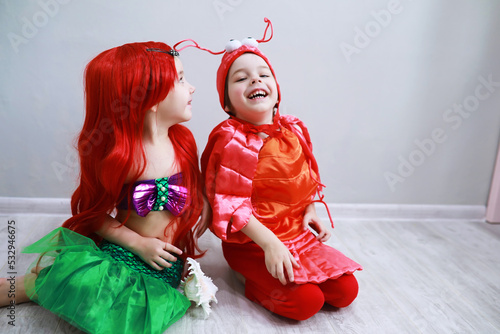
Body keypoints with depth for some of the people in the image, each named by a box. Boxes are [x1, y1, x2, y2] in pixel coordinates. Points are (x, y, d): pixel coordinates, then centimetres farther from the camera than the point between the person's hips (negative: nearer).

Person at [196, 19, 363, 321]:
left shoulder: (294, 130, 2)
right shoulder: (232, 140, -17)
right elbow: (231, 203, -20)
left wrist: (311, 211, -2)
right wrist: (270, 243, -24)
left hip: (297, 234, 6)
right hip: (250, 244, -6)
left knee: (346, 290, 0)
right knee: (306, 301, -19)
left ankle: (274, 275, 15)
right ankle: (258, 283, 8)